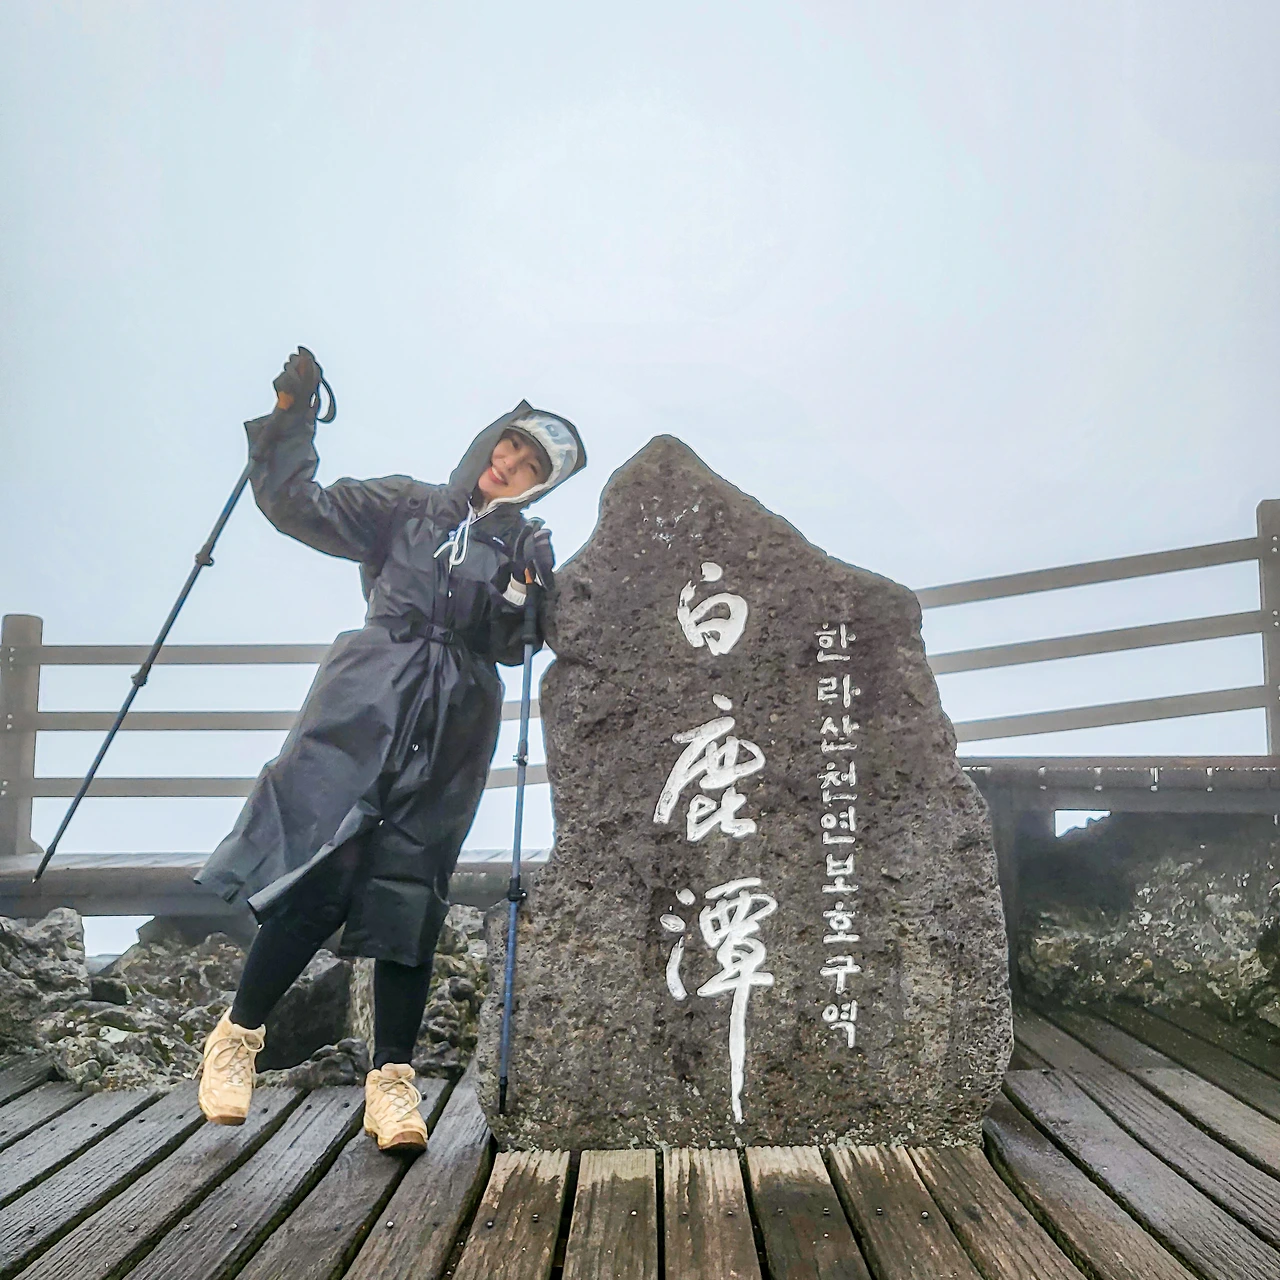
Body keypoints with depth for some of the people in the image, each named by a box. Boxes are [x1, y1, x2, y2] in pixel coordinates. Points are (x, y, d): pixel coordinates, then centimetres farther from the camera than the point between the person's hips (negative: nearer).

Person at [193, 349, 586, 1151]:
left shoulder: (527, 550, 17)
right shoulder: (404, 507, 15)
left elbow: (513, 648, 8)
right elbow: (297, 507, 8)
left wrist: (524, 601, -10)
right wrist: (292, 417, 0)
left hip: (454, 731, 2)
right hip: (366, 708, -1)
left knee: (409, 894, -1)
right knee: (321, 876, -11)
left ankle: (392, 1079, 6)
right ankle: (238, 1035, 8)